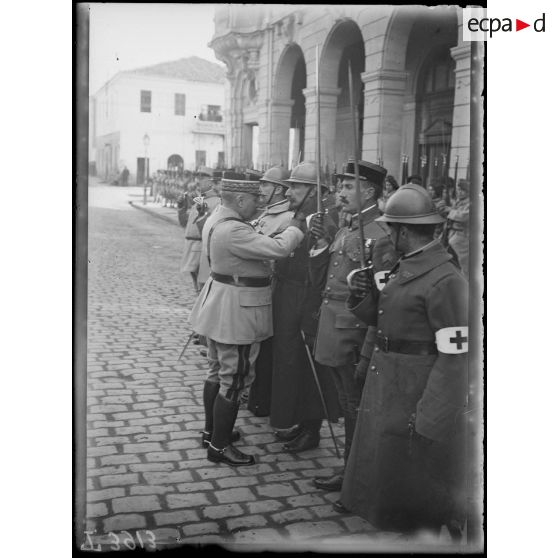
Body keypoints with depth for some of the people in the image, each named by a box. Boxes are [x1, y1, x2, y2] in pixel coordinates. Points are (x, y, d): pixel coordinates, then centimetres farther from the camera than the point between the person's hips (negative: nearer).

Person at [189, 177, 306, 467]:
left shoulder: (216, 220, 7)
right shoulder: (234, 231, -26)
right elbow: (278, 248, -27)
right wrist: (295, 228, -10)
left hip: (220, 305, 11)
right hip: (237, 310, -11)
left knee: (221, 369, 22)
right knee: (236, 379, 0)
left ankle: (211, 430, 37)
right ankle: (219, 447, 10)